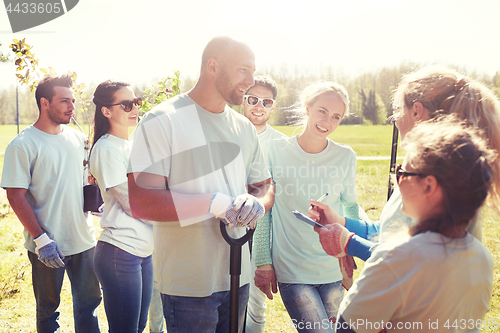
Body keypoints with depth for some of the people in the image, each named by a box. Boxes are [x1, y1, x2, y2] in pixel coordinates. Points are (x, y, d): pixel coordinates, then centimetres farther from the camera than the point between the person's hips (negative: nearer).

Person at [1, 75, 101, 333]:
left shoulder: (78, 138, 6)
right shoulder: (23, 145, -10)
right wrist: (41, 240, -16)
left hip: (84, 240, 5)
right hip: (47, 247, -5)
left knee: (89, 302, 14)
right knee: (48, 309, 12)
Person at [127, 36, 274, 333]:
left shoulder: (245, 127, 9)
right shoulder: (162, 121, -13)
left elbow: (265, 186, 14)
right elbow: (141, 202, -20)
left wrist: (257, 204, -10)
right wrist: (215, 203, -27)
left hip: (238, 278, 7)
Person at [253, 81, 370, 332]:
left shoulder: (346, 157, -1)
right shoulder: (276, 151, -6)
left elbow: (350, 205, 11)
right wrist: (263, 264, 0)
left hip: (334, 272, 3)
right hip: (292, 272, -2)